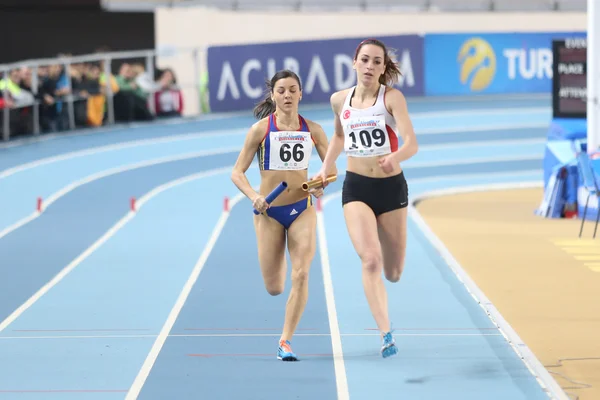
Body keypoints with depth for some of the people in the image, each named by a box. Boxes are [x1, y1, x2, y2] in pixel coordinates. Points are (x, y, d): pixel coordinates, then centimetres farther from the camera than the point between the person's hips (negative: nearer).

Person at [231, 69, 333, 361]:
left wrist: (322, 184, -11)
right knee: (274, 288, 2)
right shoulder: (261, 129, -4)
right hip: (269, 211, -1)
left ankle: (286, 340, -6)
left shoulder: (312, 130, 2)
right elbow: (237, 172, -2)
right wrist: (254, 196, -20)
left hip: (302, 209, 1)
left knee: (301, 275, -15)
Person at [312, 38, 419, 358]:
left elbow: (411, 143, -23)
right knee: (371, 260, -21)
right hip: (356, 188, 1)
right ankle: (385, 334, -21)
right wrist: (325, 168, 15)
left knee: (393, 273, 7)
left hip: (391, 187, -1)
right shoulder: (340, 100, 1)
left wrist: (395, 157, -43)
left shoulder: (392, 97, -10)